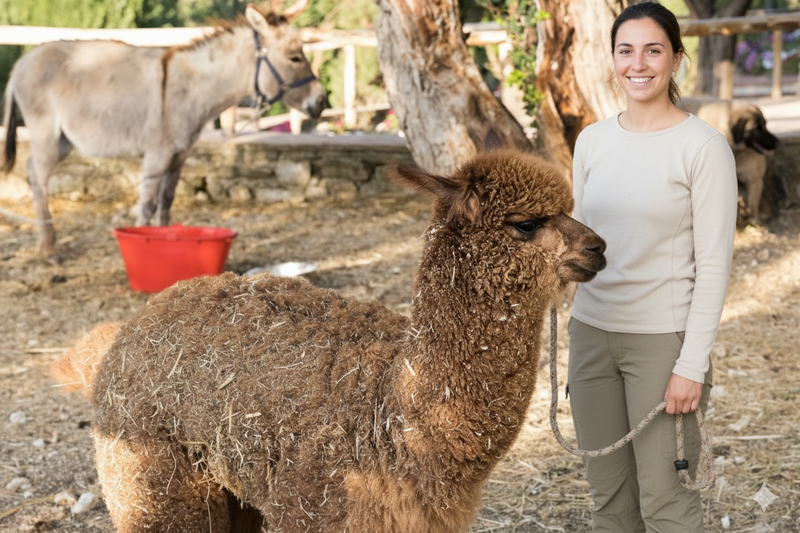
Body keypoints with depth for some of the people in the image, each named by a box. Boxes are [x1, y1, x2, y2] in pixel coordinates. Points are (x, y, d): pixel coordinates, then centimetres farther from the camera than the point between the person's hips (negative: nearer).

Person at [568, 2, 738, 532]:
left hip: (661, 340, -5)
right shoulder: (592, 140, 7)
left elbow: (714, 265, -10)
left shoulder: (703, 146, -8)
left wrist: (691, 365, -14)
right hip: (591, 332, 5)